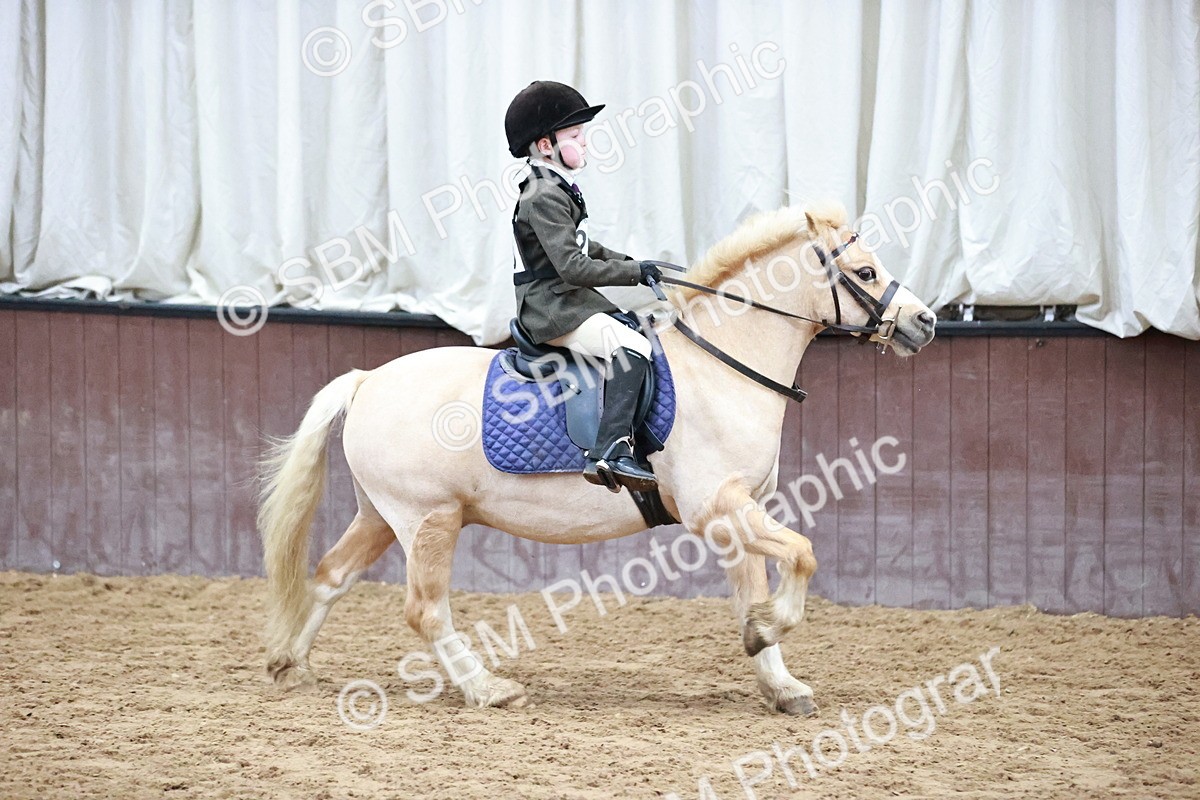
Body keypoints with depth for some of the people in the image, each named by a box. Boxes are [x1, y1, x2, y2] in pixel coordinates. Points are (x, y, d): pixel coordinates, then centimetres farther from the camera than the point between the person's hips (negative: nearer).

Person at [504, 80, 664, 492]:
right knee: (632, 348, -26)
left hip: (570, 302, 11)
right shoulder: (545, 199, -18)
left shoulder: (560, 191, 16)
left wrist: (630, 262, 14)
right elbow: (573, 267, -25)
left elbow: (584, 249, 28)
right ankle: (609, 451, -36)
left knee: (641, 333, 19)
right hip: (553, 309, -11)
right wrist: (634, 272, -19)